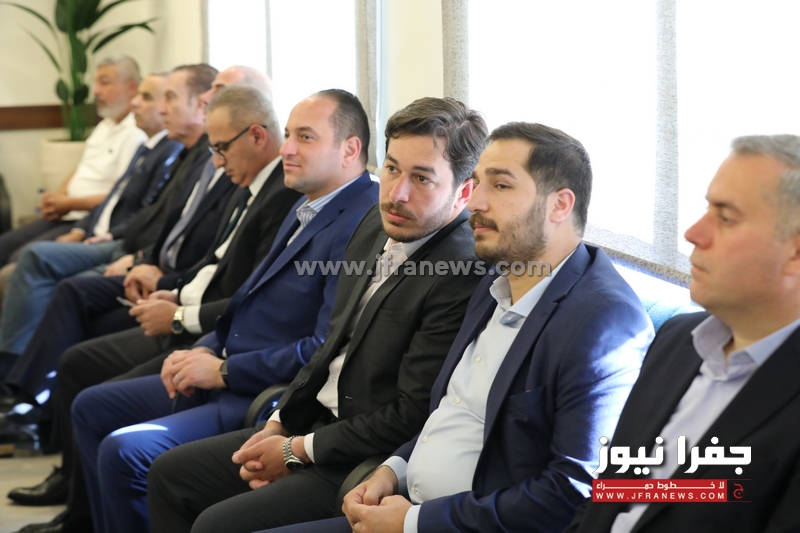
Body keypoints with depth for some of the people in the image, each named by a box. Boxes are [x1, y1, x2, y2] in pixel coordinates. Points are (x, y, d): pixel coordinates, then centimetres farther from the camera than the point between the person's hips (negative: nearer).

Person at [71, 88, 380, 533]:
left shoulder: (361, 224, -19)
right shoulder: (308, 207, 14)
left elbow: (327, 348, -25)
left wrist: (224, 371, -16)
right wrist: (209, 350, 3)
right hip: (224, 372, 11)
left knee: (125, 451, -23)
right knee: (91, 408, 15)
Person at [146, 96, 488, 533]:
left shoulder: (462, 279, -24)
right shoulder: (376, 226, 5)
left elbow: (412, 419, -22)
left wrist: (299, 450, -13)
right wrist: (280, 424, 5)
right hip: (315, 423, 9)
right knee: (169, 474, 12)